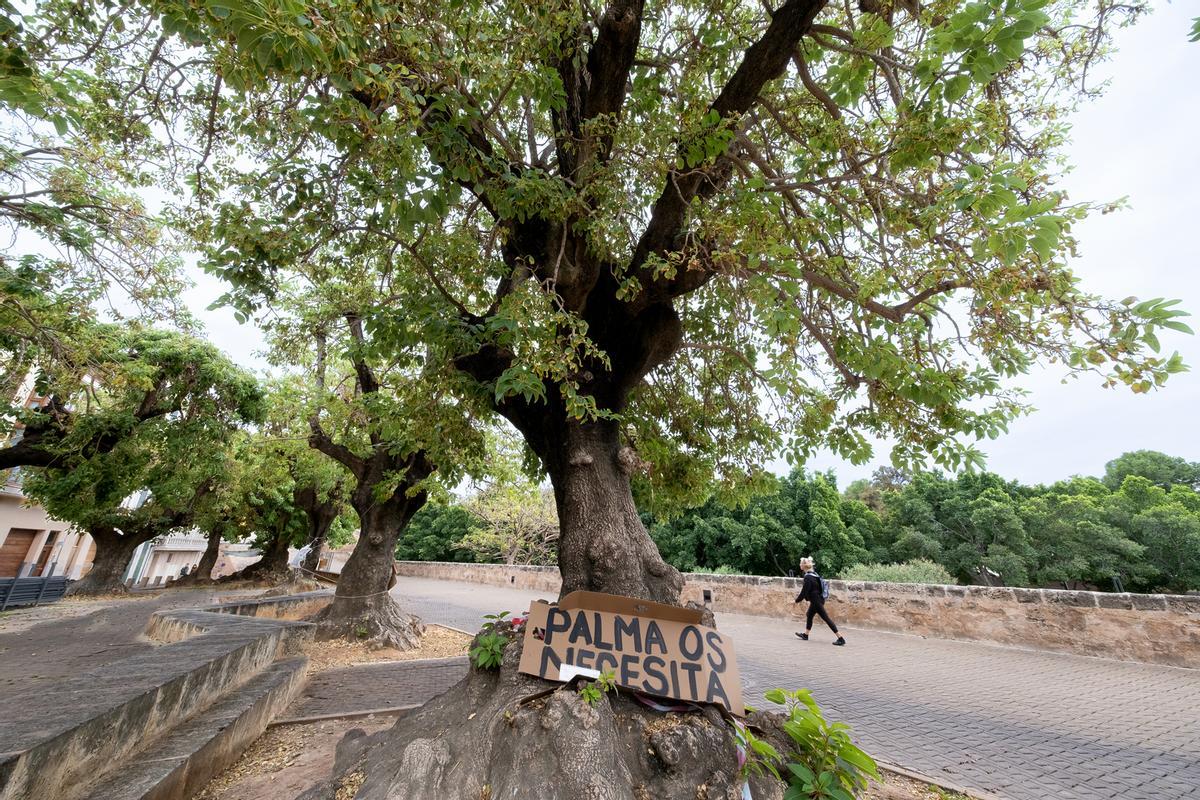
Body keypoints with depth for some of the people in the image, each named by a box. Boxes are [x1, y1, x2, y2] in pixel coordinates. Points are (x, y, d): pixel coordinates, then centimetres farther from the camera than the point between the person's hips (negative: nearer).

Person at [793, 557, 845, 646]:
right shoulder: (813, 574, 5)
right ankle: (805, 634, 33)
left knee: (826, 618, -3)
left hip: (816, 601, -10)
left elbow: (804, 592, -19)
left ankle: (841, 638, 1)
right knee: (809, 615, 20)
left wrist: (797, 600, -5)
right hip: (818, 599, 10)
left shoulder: (808, 577, -24)